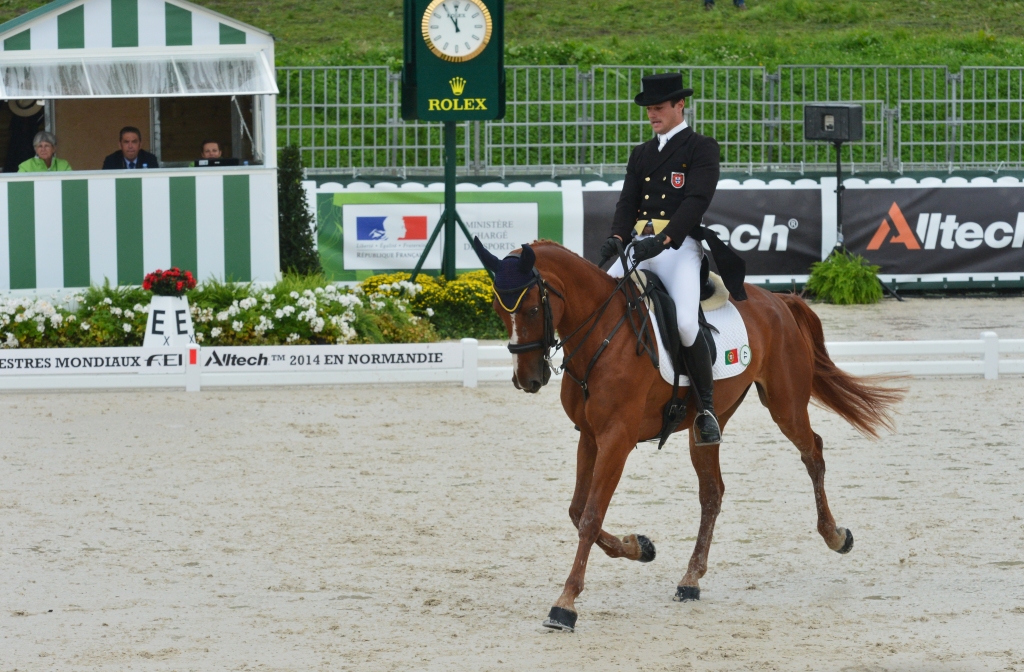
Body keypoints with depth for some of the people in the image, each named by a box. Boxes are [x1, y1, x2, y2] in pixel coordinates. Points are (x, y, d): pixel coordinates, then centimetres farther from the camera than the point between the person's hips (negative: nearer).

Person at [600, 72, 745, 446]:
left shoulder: (701, 148, 3)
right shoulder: (641, 155, 23)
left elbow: (697, 201, -11)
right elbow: (627, 201, 14)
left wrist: (663, 240, -24)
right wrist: (617, 237, -9)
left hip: (679, 245, -6)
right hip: (639, 246, 6)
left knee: (685, 323, -27)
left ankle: (706, 408, -13)